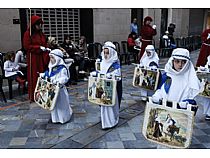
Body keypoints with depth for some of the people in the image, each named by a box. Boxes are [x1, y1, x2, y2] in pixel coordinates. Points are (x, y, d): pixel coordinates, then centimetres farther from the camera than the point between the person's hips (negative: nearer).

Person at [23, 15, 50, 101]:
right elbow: (27, 46, -11)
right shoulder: (28, 34, -6)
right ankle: (33, 97, 8)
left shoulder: (41, 33, 14)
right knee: (34, 78, -2)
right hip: (33, 59, -6)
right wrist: (39, 47, -15)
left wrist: (46, 49, 1)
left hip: (42, 58, 6)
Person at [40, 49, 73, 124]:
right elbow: (48, 74, 23)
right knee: (54, 104, 19)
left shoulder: (62, 68, -19)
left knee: (61, 105, 5)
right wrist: (43, 75, 9)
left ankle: (63, 118, 21)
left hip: (60, 89, -8)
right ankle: (55, 118, 34)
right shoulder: (51, 67, 8)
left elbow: (65, 78, -26)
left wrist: (58, 81, -40)